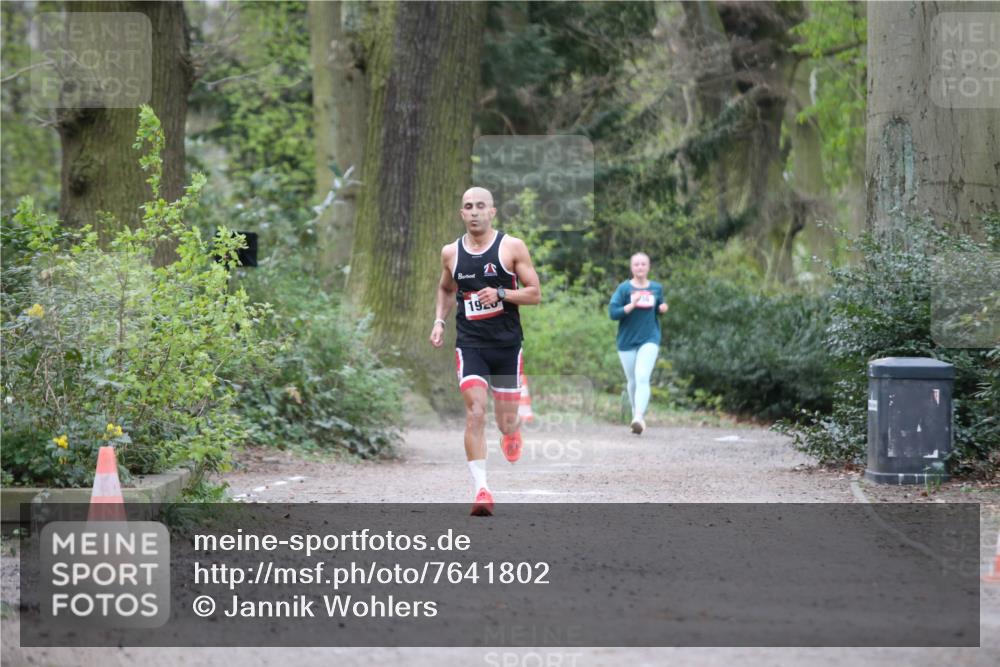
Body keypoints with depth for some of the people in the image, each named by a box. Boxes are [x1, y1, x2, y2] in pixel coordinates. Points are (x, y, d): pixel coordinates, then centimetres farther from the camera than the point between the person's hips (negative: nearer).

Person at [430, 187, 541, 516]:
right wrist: (439, 321, 8)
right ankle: (481, 489, -19)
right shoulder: (450, 252, 5)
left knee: (506, 421, 8)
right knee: (475, 412, -18)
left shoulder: (512, 247, -4)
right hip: (470, 344, 1)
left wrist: (501, 294, -19)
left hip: (507, 344, 0)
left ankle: (512, 432, 47)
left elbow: (535, 293, -3)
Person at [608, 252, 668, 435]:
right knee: (632, 382, 9)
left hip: (649, 340, 0)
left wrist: (663, 309, -5)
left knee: (642, 378, -18)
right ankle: (636, 412, 29)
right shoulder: (624, 288, -4)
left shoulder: (656, 288, 4)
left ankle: (639, 417, -28)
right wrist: (632, 305, -23)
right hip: (627, 341, 0)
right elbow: (613, 312, -10)